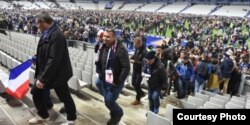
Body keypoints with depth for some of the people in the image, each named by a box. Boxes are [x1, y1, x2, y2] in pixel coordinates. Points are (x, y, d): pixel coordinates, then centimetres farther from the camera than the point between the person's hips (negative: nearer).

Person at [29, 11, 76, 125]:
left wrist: (43, 78, -26)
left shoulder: (57, 35, -25)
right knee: (36, 92, 17)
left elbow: (54, 60, -30)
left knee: (64, 96, 8)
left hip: (57, 74, -9)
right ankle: (43, 115, 40)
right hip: (45, 72, 9)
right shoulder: (47, 33, 5)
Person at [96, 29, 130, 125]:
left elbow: (126, 67, -23)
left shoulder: (120, 49, -21)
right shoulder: (103, 47, 4)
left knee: (109, 102, -2)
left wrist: (119, 81, -23)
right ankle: (114, 116, 43)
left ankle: (119, 113, 30)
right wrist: (100, 74, 9)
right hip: (104, 80, 7)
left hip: (115, 82, -7)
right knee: (107, 101, 17)